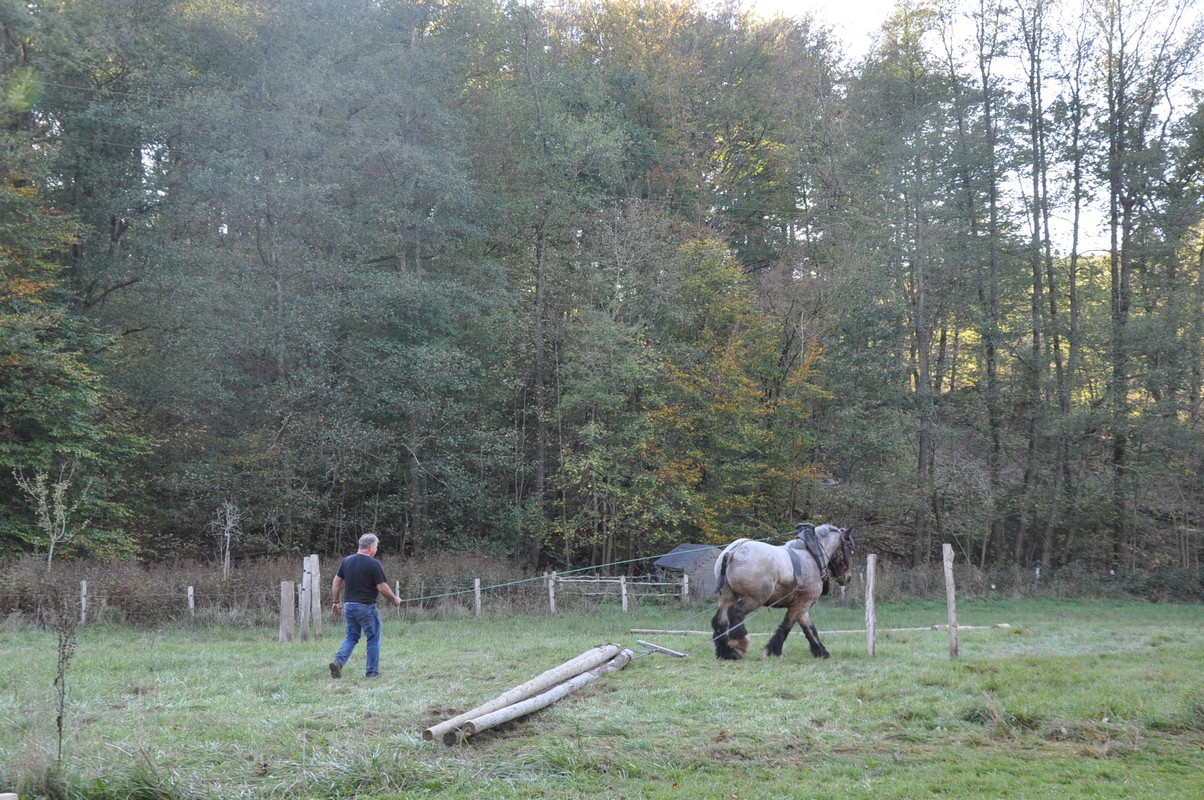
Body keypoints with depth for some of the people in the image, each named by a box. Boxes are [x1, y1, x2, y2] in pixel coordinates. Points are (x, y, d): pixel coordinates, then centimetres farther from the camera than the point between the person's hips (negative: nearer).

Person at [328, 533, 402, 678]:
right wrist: (395, 599, 3)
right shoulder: (373, 564, -13)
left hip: (348, 605, 6)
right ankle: (372, 671, 11)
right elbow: (382, 587, -13)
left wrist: (336, 602, 17)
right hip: (366, 607, -6)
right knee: (373, 638, 8)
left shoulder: (347, 561, 5)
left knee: (351, 637, 16)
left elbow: (336, 582, 8)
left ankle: (338, 661, -6)